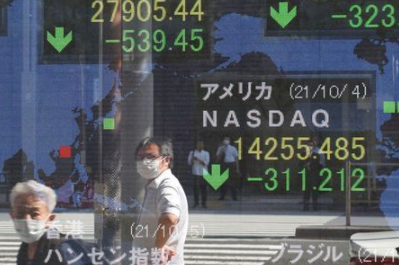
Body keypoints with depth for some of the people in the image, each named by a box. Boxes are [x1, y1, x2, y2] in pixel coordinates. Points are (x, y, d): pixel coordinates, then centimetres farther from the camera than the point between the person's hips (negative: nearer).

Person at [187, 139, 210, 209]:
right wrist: (192, 159, -17)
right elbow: (189, 162, 4)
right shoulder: (192, 152, 8)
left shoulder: (206, 153, 7)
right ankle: (196, 202, 7)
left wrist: (198, 160, -15)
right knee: (195, 187, 0)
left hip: (203, 173, 0)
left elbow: (206, 163, -3)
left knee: (203, 187, -2)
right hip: (195, 172, 0)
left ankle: (204, 203, 3)